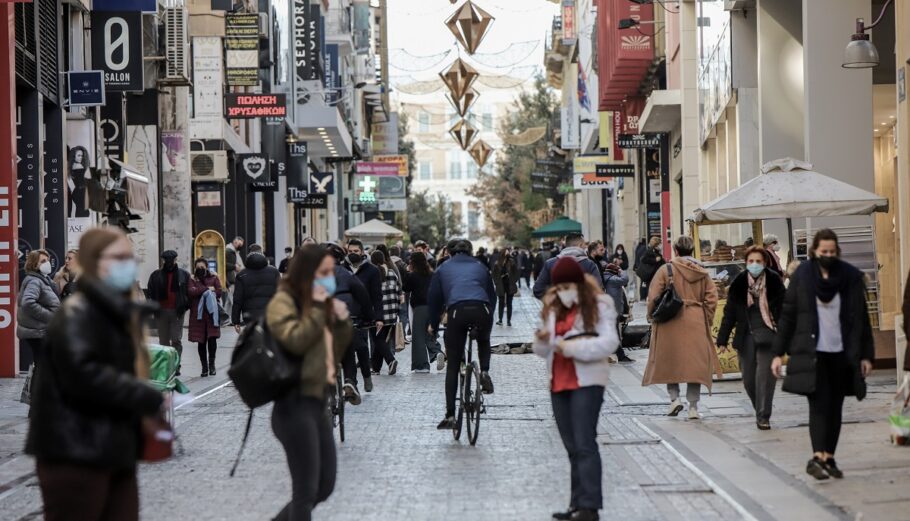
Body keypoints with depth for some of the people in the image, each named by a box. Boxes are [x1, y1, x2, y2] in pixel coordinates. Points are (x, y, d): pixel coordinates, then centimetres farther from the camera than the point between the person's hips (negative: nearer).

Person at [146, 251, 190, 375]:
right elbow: (151, 293, 6)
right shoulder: (156, 275, 6)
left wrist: (185, 306, -7)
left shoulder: (184, 275, 3)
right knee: (164, 340, 7)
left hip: (177, 311, -2)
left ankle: (176, 365, -2)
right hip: (162, 311, 2)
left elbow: (188, 292, 5)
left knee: (176, 340, -5)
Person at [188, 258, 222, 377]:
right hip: (197, 314, 1)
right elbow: (190, 291, -10)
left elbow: (218, 292, -2)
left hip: (211, 313, -1)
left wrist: (199, 291, -7)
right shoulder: (192, 280, 10)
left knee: (212, 338, -11)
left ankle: (211, 363, 6)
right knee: (201, 341, 3)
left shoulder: (214, 278, 11)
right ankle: (204, 366, 13)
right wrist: (207, 289, -12)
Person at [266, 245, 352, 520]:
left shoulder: (320, 305, 17)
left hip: (317, 402, 9)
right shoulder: (283, 302, -7)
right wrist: (317, 309, -17)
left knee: (324, 486, 13)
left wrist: (342, 321, 5)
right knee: (306, 491, -5)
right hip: (296, 404, -9)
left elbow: (337, 354, 20)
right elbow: (296, 341, -23)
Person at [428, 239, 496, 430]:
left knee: (452, 366, 8)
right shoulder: (480, 267, 26)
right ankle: (485, 373, 9)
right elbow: (492, 294, 29)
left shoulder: (443, 269, 23)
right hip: (482, 311, 1)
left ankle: (450, 416, 5)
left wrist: (434, 324, 32)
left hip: (457, 312, -1)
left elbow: (434, 298, 20)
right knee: (484, 342, 37)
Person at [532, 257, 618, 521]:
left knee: (584, 444, -11)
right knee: (572, 447, 10)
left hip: (586, 381, -7)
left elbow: (609, 341, -16)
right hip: (559, 382, 7)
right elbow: (545, 351, 17)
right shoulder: (554, 309, 15)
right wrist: (543, 340, -6)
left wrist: (572, 347, -21)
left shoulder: (598, 306, -4)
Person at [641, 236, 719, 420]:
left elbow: (653, 297, -7)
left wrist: (653, 317, 7)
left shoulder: (666, 270, -4)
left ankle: (674, 398, 2)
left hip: (671, 324, -2)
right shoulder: (703, 273, 6)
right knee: (695, 363, 5)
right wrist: (707, 321, 14)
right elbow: (711, 298, 4)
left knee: (670, 361, 13)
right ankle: (693, 406, 3)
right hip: (696, 325, 2)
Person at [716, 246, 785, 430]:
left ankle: (763, 417, -4)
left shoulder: (774, 282, -1)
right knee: (749, 379, 6)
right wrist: (722, 339, 6)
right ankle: (761, 410, 28)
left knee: (765, 376, -10)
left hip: (767, 335, -3)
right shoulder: (739, 283, 4)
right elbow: (729, 313, 8)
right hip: (745, 336, 3)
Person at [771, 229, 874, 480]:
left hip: (841, 354, 2)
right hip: (811, 354, -2)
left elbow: (861, 318, 8)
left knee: (835, 408, 6)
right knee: (819, 405, -13)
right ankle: (818, 457, -21)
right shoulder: (802, 276, 1)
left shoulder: (851, 277, 4)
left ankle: (829, 458, 13)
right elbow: (787, 316, 4)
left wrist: (866, 355, 4)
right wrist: (777, 353, 1)